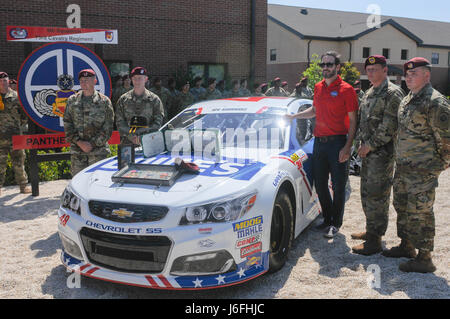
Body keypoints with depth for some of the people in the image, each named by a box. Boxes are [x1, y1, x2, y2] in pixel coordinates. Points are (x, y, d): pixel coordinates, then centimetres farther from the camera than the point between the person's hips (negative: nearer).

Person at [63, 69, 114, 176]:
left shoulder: (104, 101, 3)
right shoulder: (72, 100, 10)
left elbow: (108, 127, 0)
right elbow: (67, 124, 7)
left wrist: (93, 143, -8)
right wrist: (79, 142, -6)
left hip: (98, 151, -2)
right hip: (77, 151, 2)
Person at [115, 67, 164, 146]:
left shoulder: (154, 99, 7)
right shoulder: (123, 99, 11)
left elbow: (158, 123, 0)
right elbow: (120, 123, 6)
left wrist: (138, 133, -11)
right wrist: (131, 135, -12)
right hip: (128, 144, 1)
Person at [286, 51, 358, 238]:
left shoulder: (346, 89, -6)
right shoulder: (318, 87, 11)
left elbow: (353, 121, -7)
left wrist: (347, 147, -15)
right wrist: (294, 116, 17)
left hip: (337, 142, -6)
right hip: (319, 142, 6)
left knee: (338, 186, 3)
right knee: (320, 184, 11)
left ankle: (335, 223, 17)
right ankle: (327, 219, 27)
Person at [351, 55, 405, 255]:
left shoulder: (392, 93, -11)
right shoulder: (369, 93, 17)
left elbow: (390, 126, -18)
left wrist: (370, 145, -16)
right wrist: (361, 144, 12)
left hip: (382, 152, -9)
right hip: (368, 152, 9)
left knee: (376, 196, -7)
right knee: (366, 193, 16)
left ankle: (375, 241, 0)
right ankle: (371, 230, 30)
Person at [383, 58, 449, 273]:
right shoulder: (407, 100, 14)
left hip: (423, 171, -9)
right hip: (403, 167, 9)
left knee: (420, 214, -3)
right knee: (402, 207, 18)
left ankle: (424, 259, 8)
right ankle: (406, 246, 35)